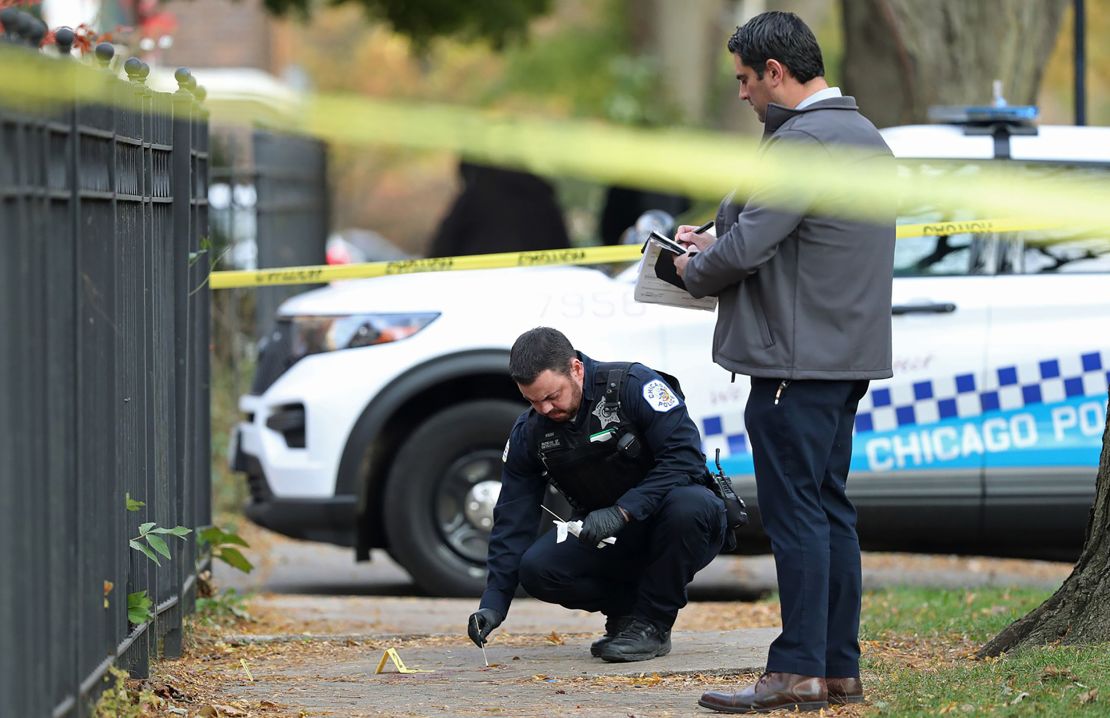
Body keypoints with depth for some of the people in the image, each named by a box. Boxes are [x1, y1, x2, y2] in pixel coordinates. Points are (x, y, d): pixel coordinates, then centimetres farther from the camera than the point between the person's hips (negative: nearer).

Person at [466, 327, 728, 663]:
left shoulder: (634, 386, -19)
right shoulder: (528, 434, -4)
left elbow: (684, 456, -25)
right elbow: (513, 522, -2)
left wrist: (622, 511, -33)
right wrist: (492, 604, -12)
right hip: (607, 541, 4)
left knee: (687, 506, -39)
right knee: (536, 567, -23)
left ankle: (653, 623, -19)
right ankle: (628, 607, 2)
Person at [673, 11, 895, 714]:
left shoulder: (801, 142, -17)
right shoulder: (867, 136, 17)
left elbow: (746, 249, -20)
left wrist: (697, 270, 0)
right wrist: (716, 241, 18)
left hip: (798, 360, -10)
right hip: (849, 356, 10)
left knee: (795, 511, -7)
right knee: (830, 508, 12)